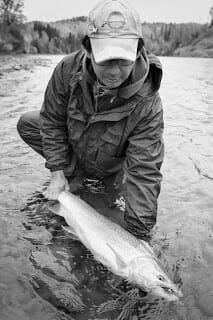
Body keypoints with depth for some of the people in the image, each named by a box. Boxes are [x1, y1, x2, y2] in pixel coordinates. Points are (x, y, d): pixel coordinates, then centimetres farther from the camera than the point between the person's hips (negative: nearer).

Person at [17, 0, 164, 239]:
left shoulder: (147, 103, -37)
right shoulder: (68, 69, -29)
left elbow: (143, 170, -37)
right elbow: (53, 120, -14)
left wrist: (138, 233, -39)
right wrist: (58, 172, -17)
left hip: (114, 167, 0)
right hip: (73, 154, 1)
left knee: (145, 179, -19)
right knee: (27, 123, -6)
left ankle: (107, 184, 15)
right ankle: (73, 174, 4)